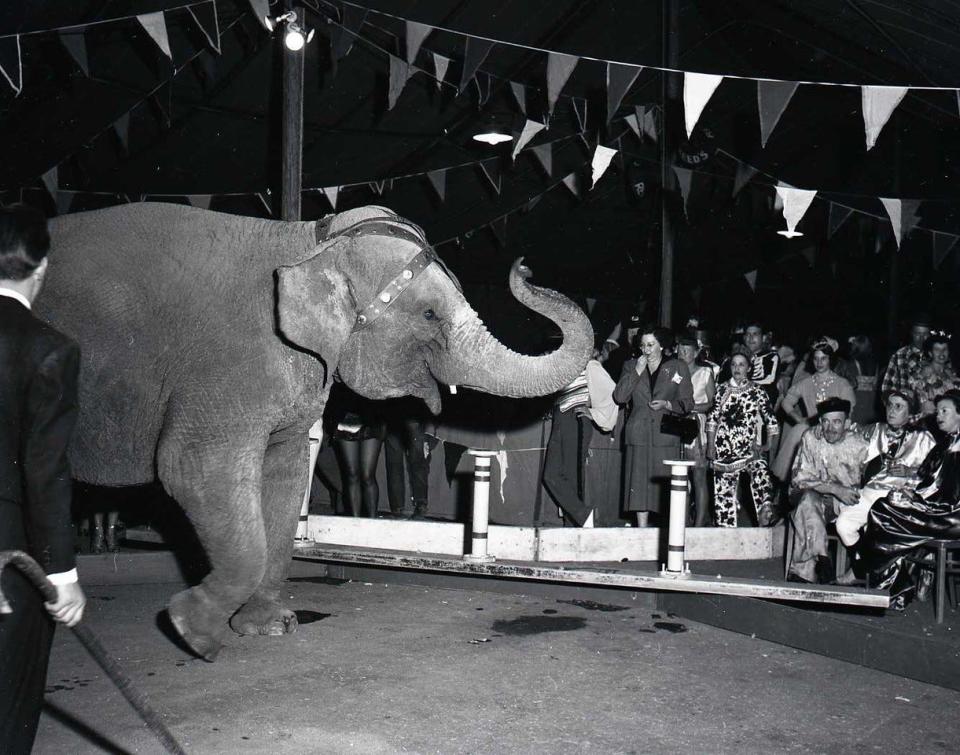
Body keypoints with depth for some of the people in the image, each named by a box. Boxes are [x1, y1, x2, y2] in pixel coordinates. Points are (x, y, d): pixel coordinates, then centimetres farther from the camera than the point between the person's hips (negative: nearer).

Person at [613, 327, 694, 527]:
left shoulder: (678, 368, 8)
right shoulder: (631, 366, 14)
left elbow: (687, 403, 9)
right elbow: (619, 397, 0)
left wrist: (666, 404, -9)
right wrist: (637, 371, -5)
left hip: (665, 434, -2)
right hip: (639, 434, 2)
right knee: (639, 483, -3)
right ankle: (642, 528, 3)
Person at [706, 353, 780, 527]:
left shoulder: (758, 392, 5)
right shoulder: (722, 390, 10)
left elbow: (770, 419, 6)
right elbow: (712, 418, 12)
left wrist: (770, 445, 1)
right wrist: (710, 446, 7)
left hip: (750, 446, -2)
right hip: (725, 446, 2)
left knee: (759, 469, -29)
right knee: (724, 483, 0)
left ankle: (766, 508, -44)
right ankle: (726, 524, 9)